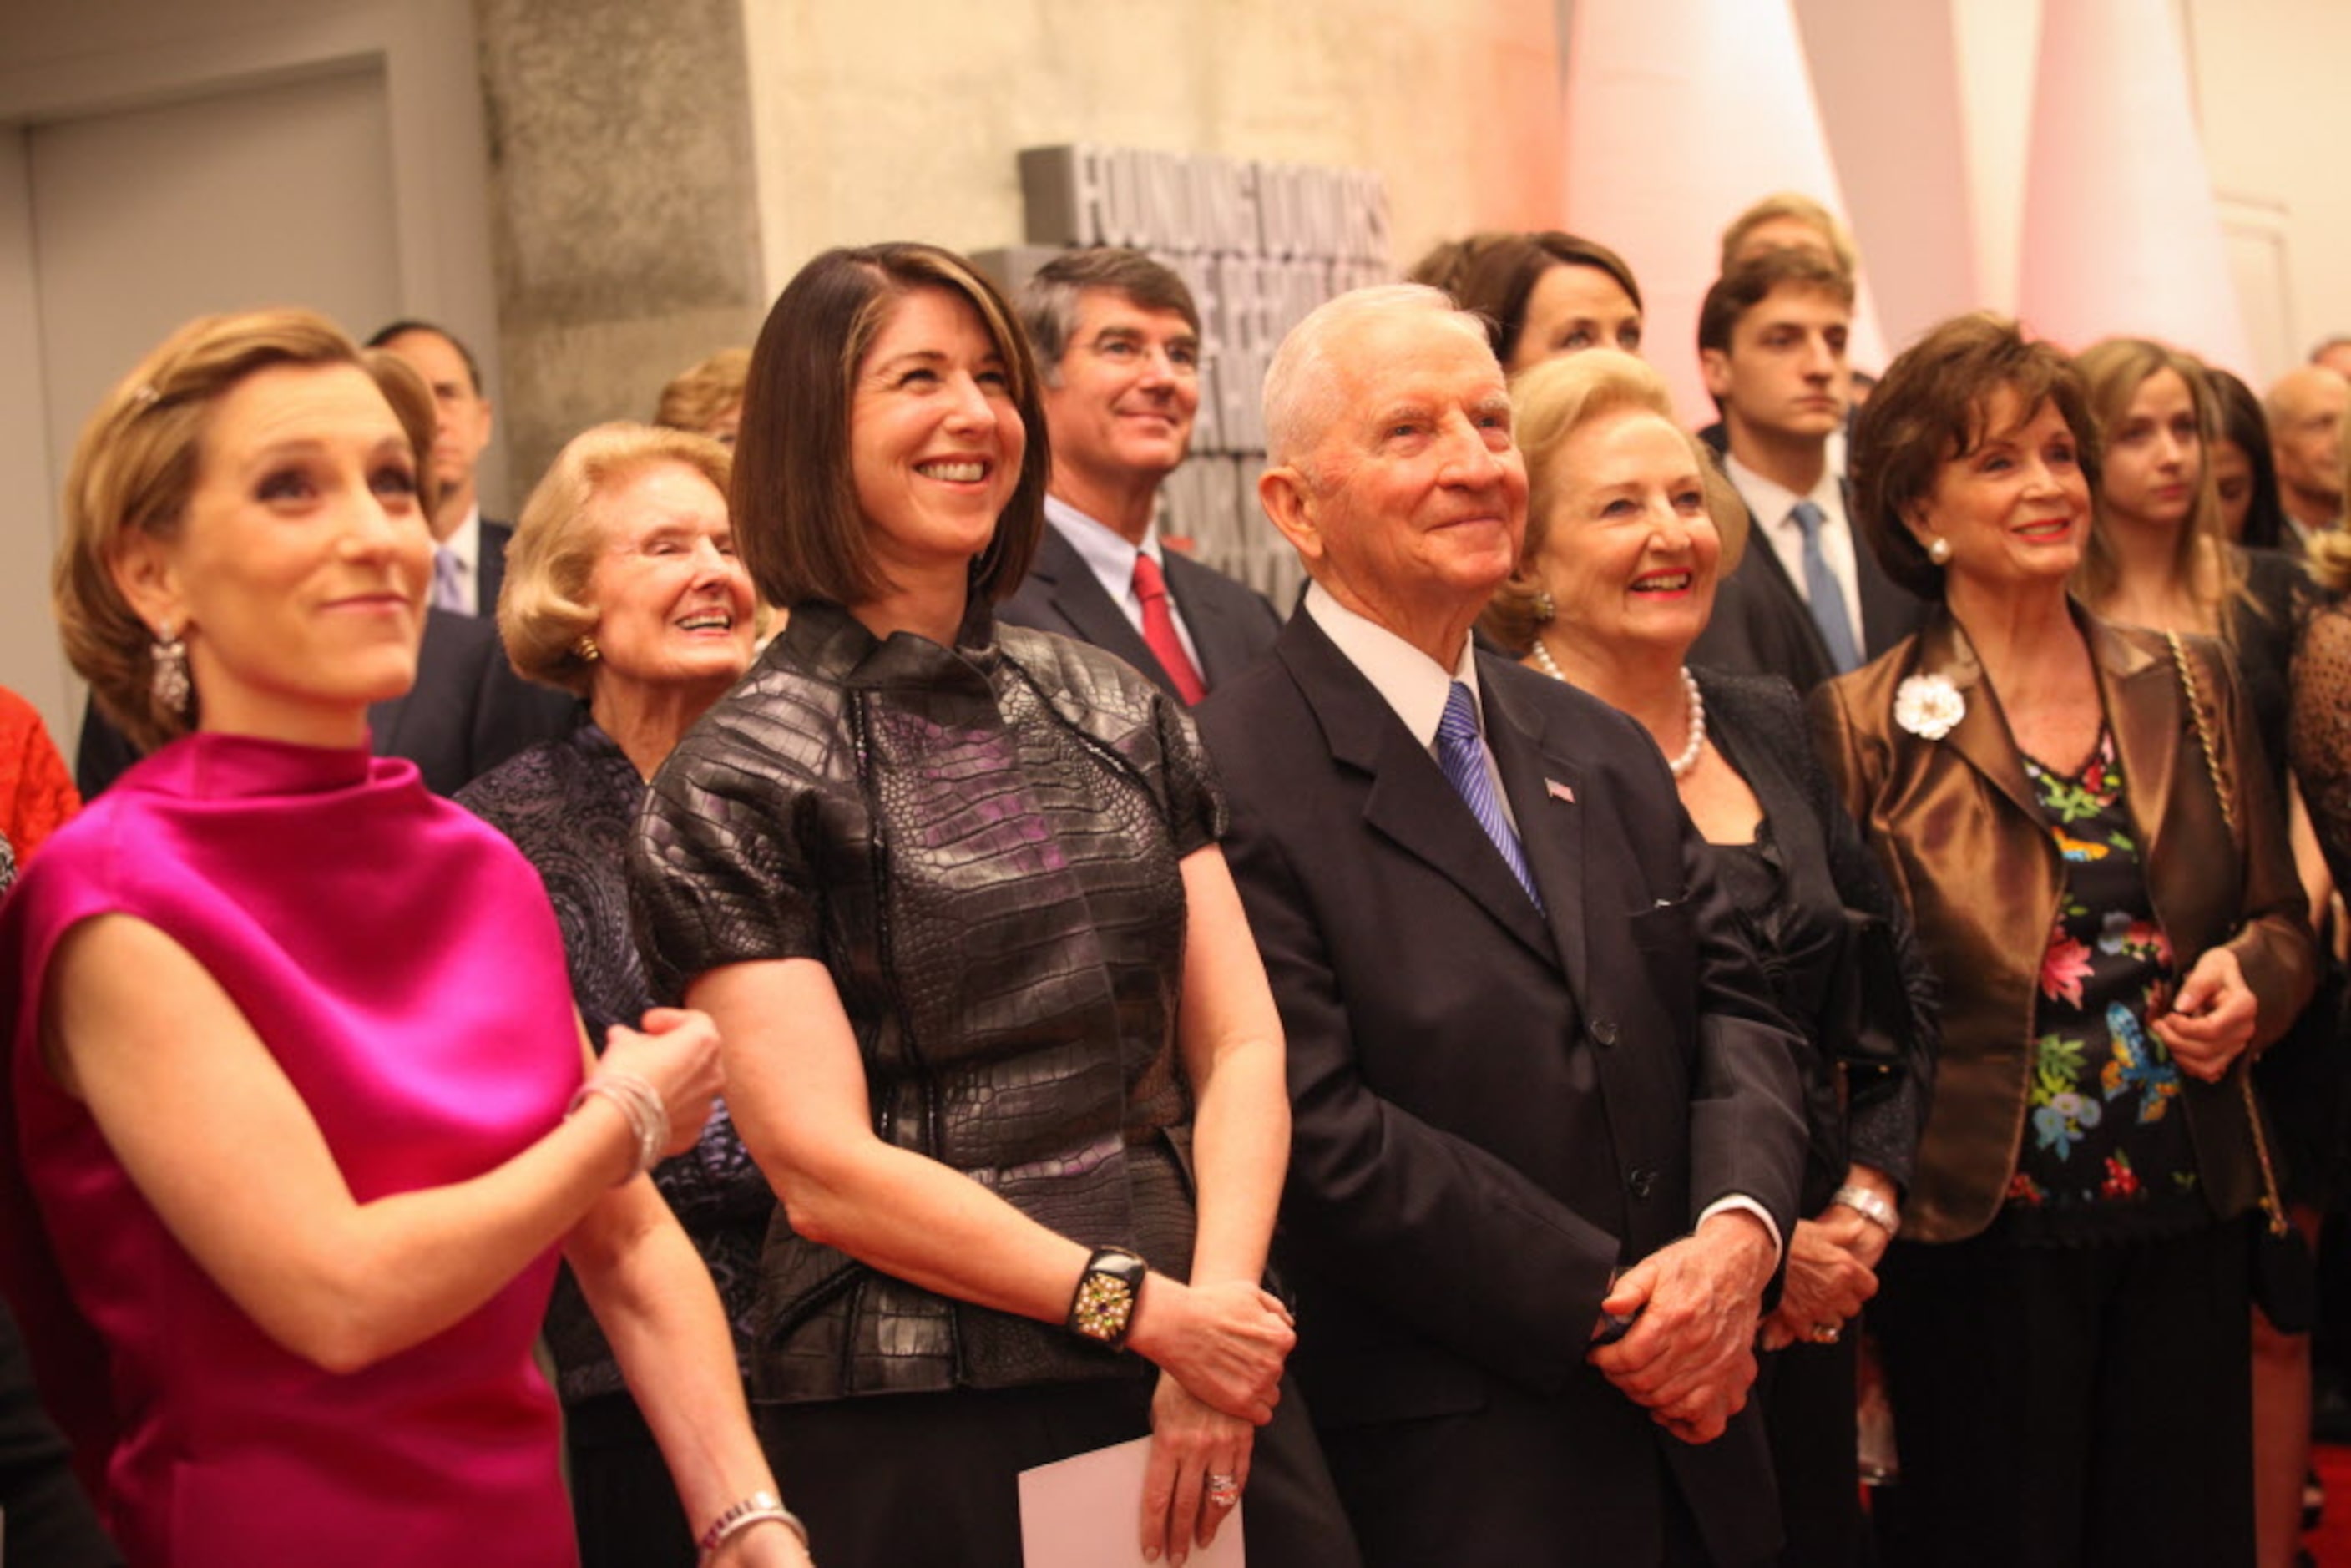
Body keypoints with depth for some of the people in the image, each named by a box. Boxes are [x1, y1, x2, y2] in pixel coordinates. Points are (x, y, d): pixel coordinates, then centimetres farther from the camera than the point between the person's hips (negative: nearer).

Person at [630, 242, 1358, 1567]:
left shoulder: (1119, 713, 11)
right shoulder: (737, 783, -4)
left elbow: (1241, 1048, 6)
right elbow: (824, 1169, -10)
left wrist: (1222, 1299, -10)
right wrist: (1143, 1307, -14)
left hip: (1211, 1384, 4)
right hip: (923, 1426, -4)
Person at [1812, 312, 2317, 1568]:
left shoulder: (2189, 687, 6)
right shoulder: (1865, 727, -5)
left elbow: (2281, 921, 13)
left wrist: (2251, 979, -8)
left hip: (2185, 1224, 4)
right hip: (1976, 1233, -3)